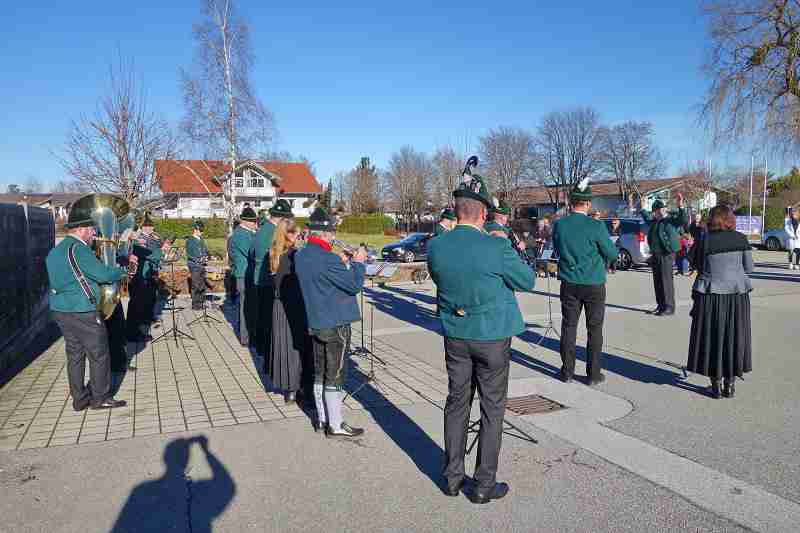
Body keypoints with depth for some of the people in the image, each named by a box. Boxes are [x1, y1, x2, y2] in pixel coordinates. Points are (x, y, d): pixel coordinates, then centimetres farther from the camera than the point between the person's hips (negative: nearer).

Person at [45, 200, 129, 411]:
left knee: (75, 354, 14)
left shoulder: (54, 252, 14)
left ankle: (79, 399, 20)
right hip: (82, 312, -9)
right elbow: (103, 274, -19)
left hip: (60, 310, 9)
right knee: (99, 355, 3)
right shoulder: (78, 249, -16)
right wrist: (123, 271, -2)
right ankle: (100, 397, 11)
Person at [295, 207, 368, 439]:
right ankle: (335, 426, 11)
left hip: (315, 322, 8)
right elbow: (354, 284, -17)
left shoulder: (300, 256, 4)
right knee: (335, 376, 2)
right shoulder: (329, 260, -23)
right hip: (336, 324, -8)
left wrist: (341, 263, 9)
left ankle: (322, 419, 27)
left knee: (320, 373, 16)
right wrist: (358, 262, -3)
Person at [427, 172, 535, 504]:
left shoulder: (436, 247, -7)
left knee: (456, 403, 16)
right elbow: (528, 281, -7)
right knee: (492, 408, 10)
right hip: (492, 337, -4)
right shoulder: (497, 248, -21)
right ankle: (484, 484, 20)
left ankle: (452, 477, 28)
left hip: (455, 336, 4)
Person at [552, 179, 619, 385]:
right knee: (594, 329, 9)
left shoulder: (559, 225, -5)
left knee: (568, 327, 11)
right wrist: (605, 261, 14)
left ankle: (567, 372, 18)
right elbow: (612, 253, -6)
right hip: (594, 284, -3)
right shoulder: (596, 226, -15)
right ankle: (593, 374, 15)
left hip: (569, 283, 3)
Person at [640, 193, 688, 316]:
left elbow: (684, 220, -23)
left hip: (666, 254, -8)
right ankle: (661, 305, 22)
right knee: (657, 281, 12)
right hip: (655, 254, 8)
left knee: (666, 281, -7)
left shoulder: (672, 219, -5)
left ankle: (669, 307, -1)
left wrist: (680, 207, -32)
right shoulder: (654, 221, 16)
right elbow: (647, 217, 38)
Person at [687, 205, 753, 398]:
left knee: (712, 338, 8)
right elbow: (749, 268, 3)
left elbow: (696, 264, 2)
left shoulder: (704, 240, -7)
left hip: (711, 296, -2)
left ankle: (715, 385, 14)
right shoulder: (741, 239, -1)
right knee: (733, 337, 13)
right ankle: (730, 384, 20)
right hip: (737, 294, 2)